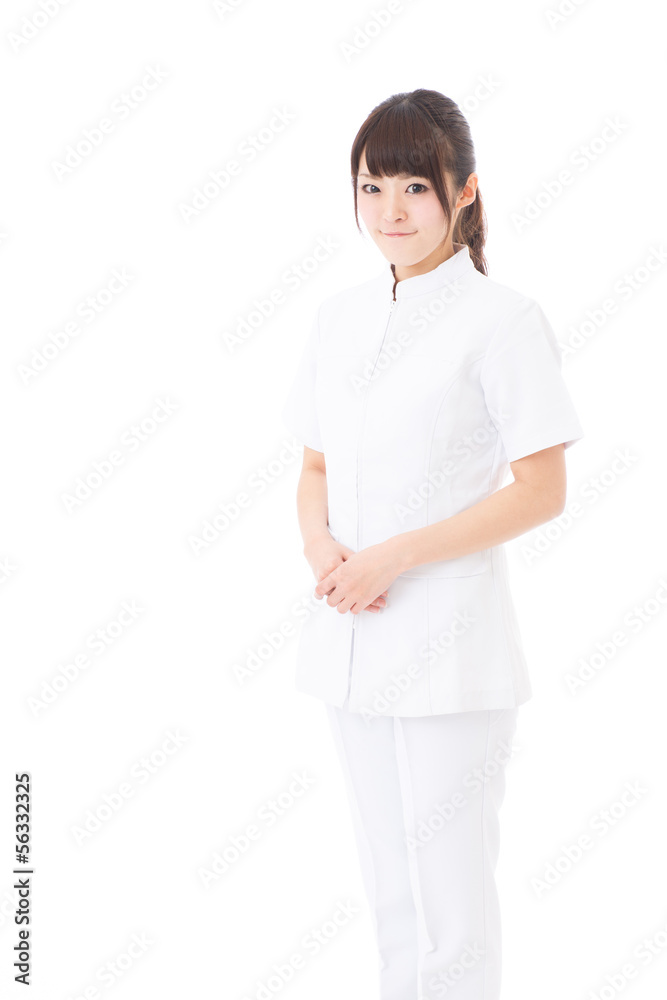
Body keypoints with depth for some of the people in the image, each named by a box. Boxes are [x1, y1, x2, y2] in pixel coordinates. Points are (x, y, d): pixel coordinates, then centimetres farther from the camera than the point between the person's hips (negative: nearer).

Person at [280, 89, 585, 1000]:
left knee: (449, 908, 2)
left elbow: (542, 491, -11)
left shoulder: (503, 319, -9)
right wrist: (322, 549, -7)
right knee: (391, 892, 19)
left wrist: (395, 556, -17)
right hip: (351, 643, 6)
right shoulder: (340, 317, 9)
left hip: (449, 652, -6)